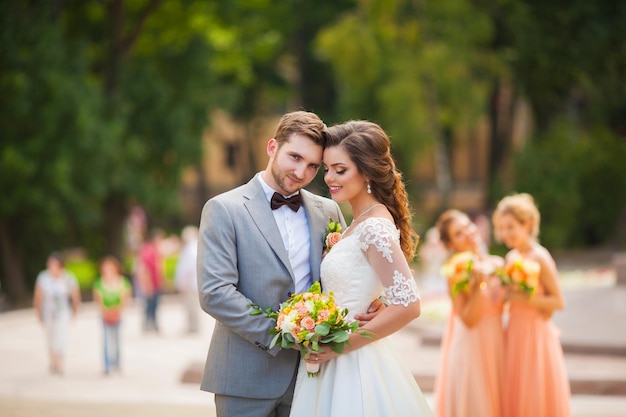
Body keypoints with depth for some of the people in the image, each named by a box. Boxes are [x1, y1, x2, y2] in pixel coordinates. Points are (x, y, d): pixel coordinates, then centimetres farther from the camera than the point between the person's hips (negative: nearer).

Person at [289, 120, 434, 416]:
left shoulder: (374, 227, -16)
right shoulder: (358, 224, 11)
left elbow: (407, 306, -23)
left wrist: (342, 345, -17)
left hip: (354, 367, -9)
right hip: (334, 365, 9)